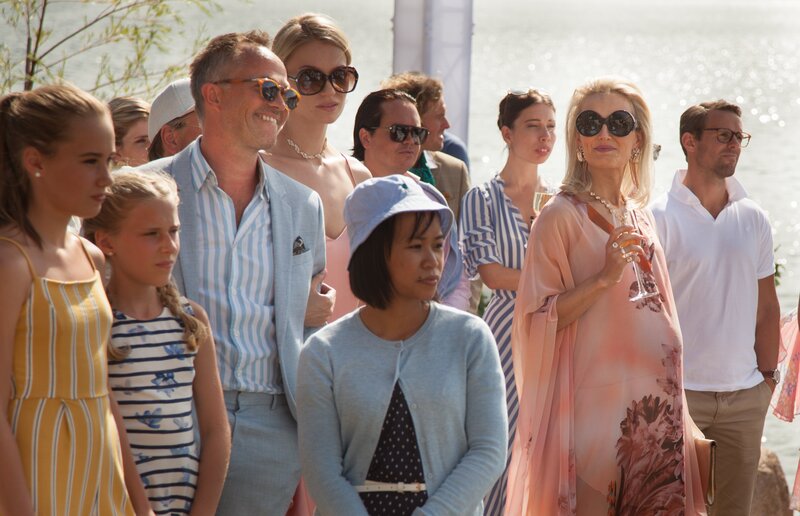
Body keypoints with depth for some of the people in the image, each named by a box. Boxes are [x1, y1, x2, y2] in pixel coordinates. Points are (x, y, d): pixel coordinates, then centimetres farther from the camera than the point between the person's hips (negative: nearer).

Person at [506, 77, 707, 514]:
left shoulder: (641, 217, 13)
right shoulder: (562, 216, -7)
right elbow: (538, 321, -11)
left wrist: (677, 413, 18)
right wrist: (604, 278, -22)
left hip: (654, 405, 6)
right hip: (594, 402, -6)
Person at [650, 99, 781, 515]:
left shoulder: (753, 219, 8)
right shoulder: (659, 217, -6)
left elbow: (767, 305, 13)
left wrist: (768, 376, 9)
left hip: (745, 395, 5)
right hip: (678, 391, -4)